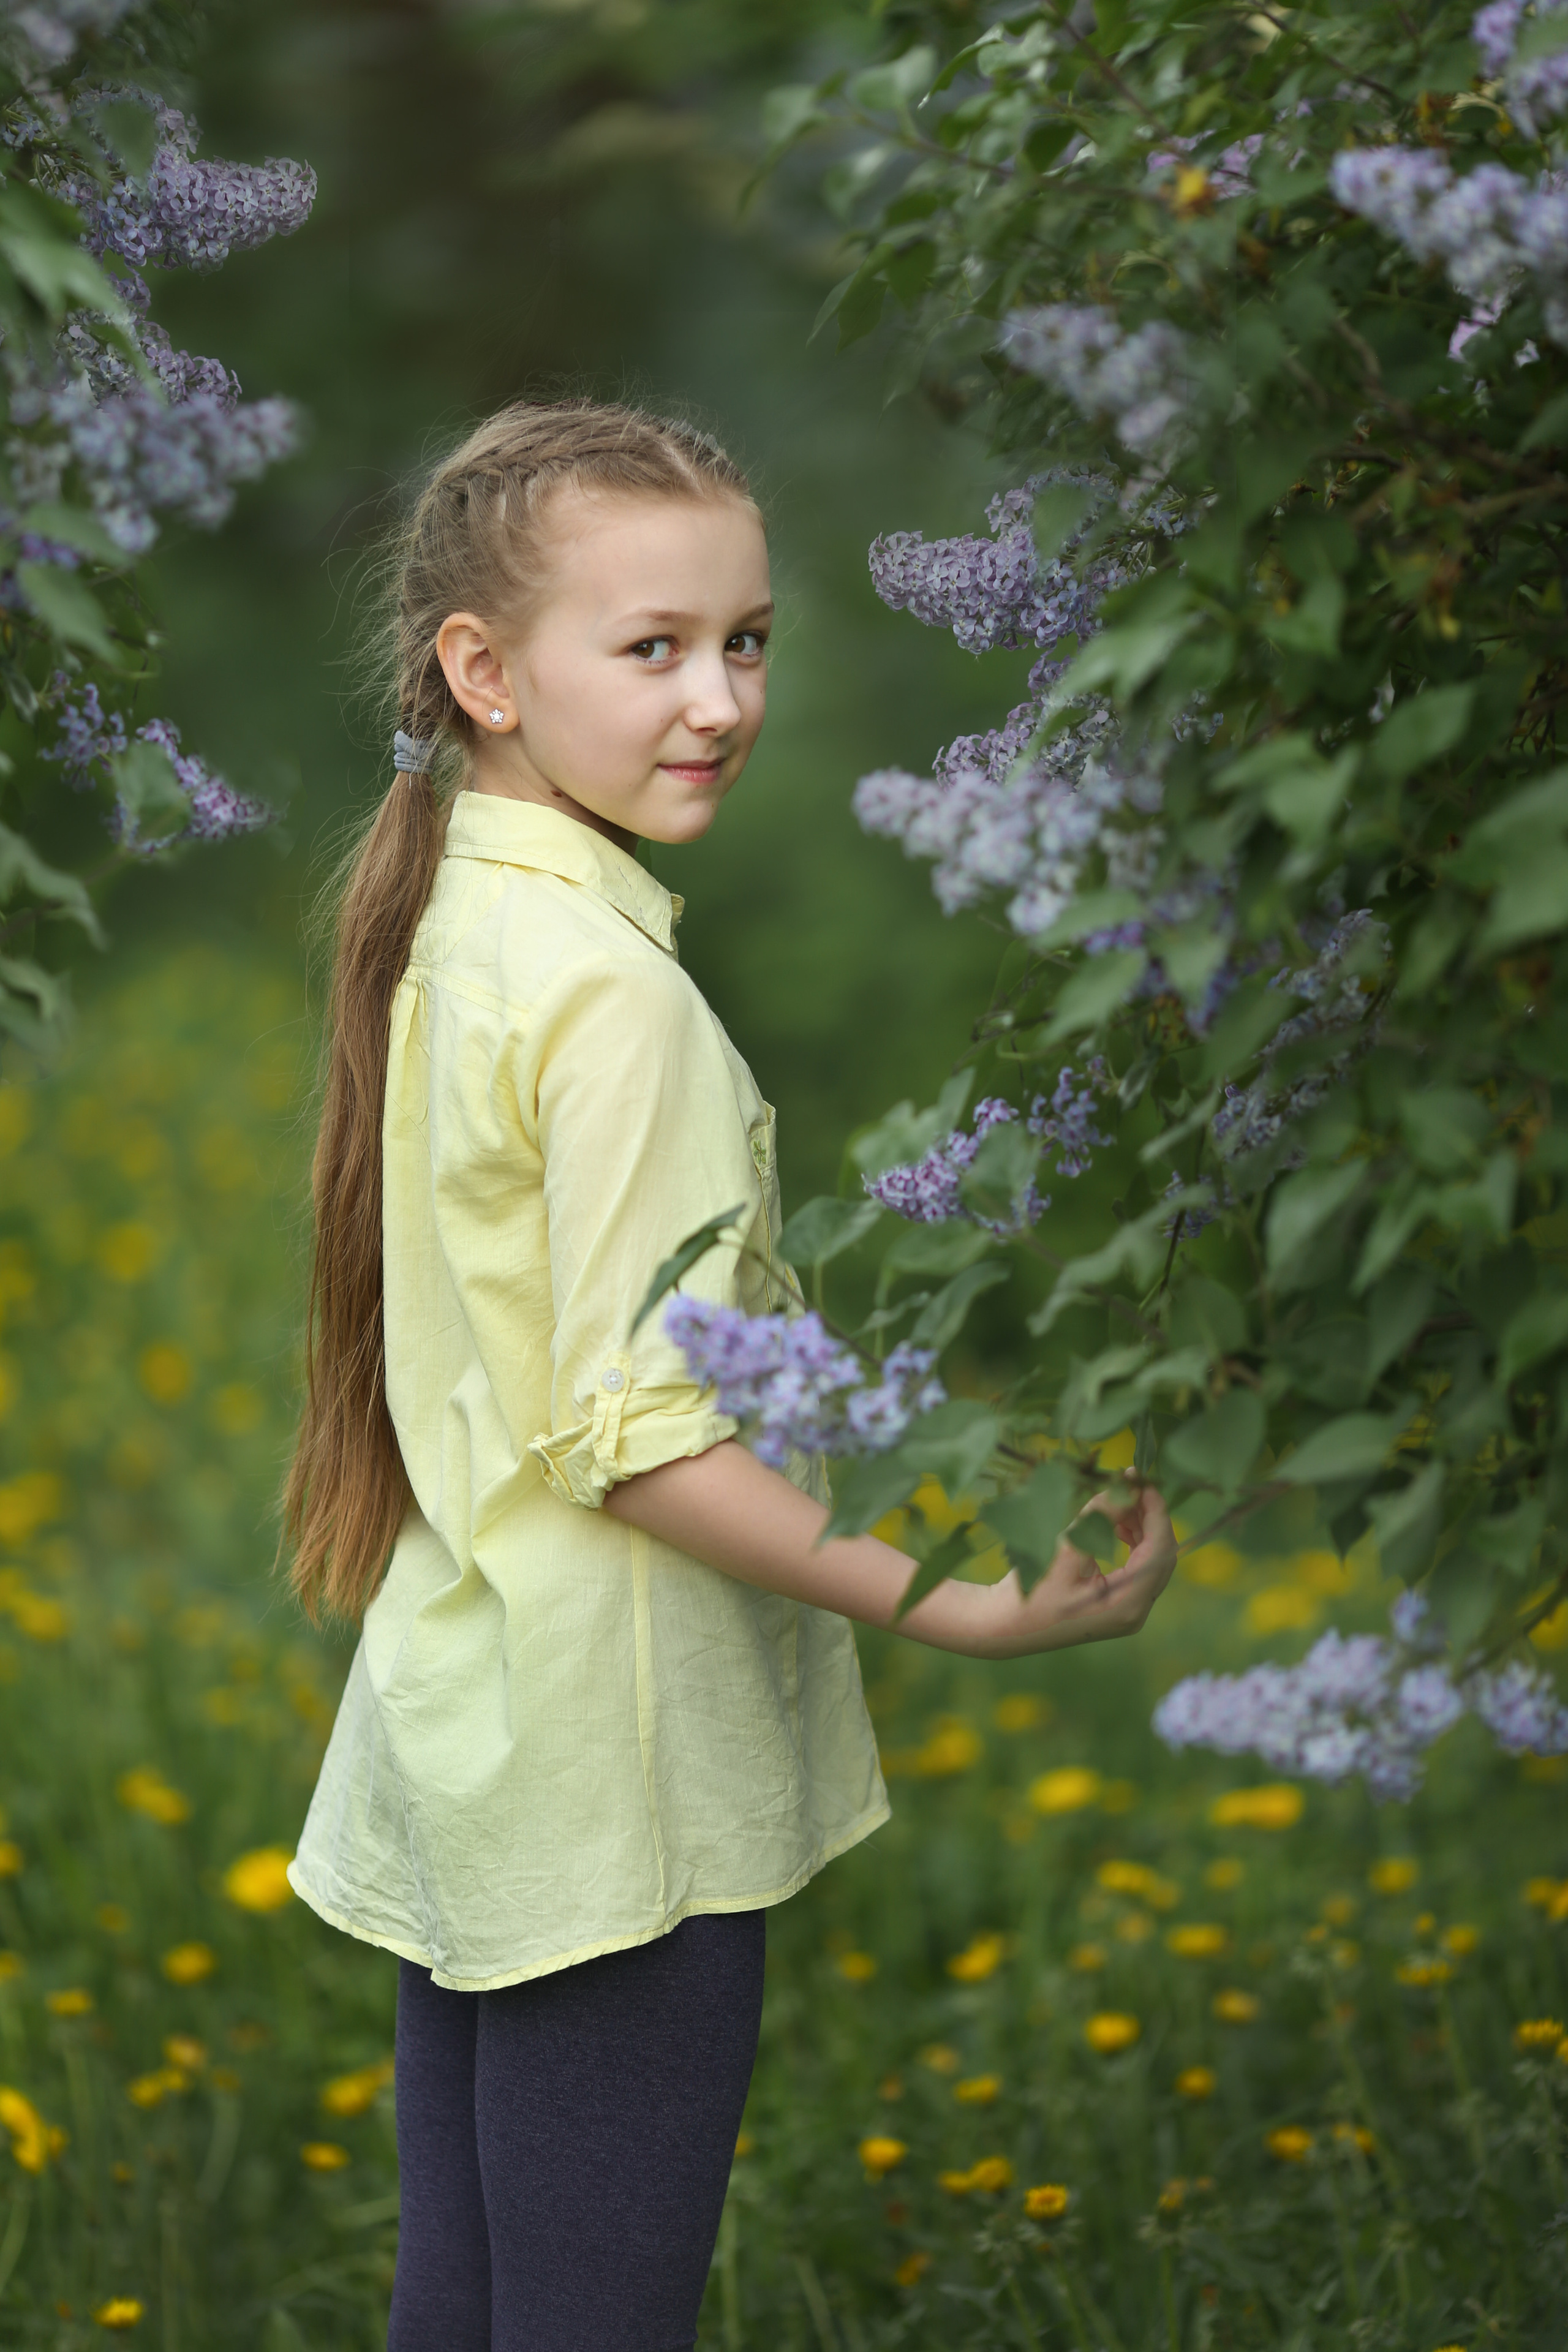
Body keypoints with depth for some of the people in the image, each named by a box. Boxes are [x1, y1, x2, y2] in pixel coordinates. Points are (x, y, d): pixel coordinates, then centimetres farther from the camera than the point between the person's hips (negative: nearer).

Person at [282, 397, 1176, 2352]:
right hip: (617, 1789, -9)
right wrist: (959, 1610, -21)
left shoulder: (447, 924, 8)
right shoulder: (614, 995, -19)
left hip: (464, 1733, 9)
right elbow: (639, 1442, -22)